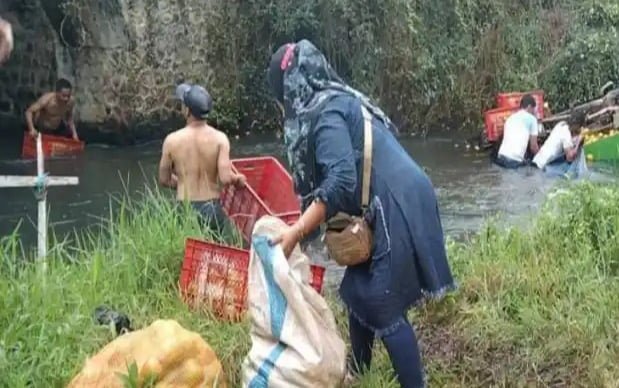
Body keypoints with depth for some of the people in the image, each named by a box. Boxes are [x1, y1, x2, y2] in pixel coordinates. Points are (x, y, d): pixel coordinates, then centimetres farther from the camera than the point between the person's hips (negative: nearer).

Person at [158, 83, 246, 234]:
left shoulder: (172, 140, -7)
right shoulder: (219, 138, -10)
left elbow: (164, 180, 3)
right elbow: (225, 178, -18)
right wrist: (238, 179, 4)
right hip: (212, 209, 0)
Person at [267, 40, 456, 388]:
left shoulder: (325, 113, -12)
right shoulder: (340, 101, 18)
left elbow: (340, 181, -25)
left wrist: (296, 232, -24)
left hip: (397, 210, -10)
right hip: (396, 205, 10)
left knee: (385, 309, -3)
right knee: (358, 293, 19)